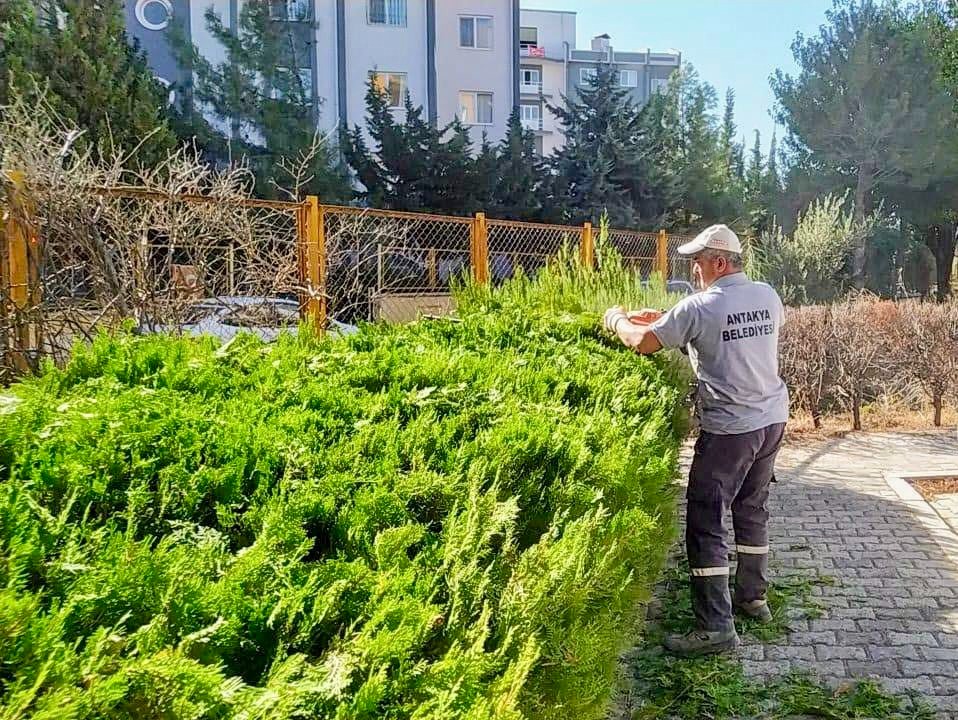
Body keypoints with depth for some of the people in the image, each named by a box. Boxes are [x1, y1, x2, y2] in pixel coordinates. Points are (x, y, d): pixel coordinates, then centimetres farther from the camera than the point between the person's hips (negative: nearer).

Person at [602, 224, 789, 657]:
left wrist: (617, 319, 12)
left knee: (706, 523, -2)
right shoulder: (768, 296, 4)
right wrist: (667, 319, 23)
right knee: (753, 509, 22)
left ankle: (715, 628, -2)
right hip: (773, 419, 8)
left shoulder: (699, 308, -16)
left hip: (729, 429, -7)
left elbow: (642, 343, -12)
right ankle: (753, 597, 34)